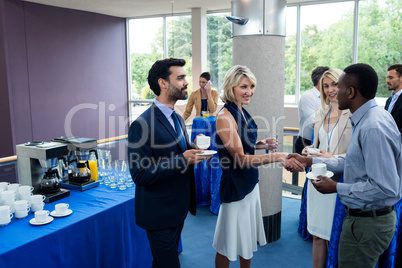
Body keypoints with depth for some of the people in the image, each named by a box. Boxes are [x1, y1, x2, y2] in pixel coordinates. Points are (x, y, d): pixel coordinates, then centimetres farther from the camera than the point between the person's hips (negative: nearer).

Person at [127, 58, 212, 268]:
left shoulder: (177, 119, 8)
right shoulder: (143, 124, -22)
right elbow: (140, 175, -25)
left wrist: (193, 153, -4)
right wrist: (182, 160, -28)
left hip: (178, 209, 9)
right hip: (159, 213, -8)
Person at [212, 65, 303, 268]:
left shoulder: (242, 112, 5)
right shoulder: (225, 117, -21)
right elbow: (240, 158, -27)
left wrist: (261, 144, 1)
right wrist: (274, 157, -37)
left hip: (250, 183, 9)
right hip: (235, 185, -9)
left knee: (248, 237, 21)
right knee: (229, 245, 7)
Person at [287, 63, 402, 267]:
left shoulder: (374, 128, -28)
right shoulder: (366, 119, 4)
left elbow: (385, 187, -30)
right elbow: (352, 161, 13)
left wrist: (336, 188, -20)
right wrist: (309, 161, 11)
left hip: (367, 222, -10)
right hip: (361, 216, 10)